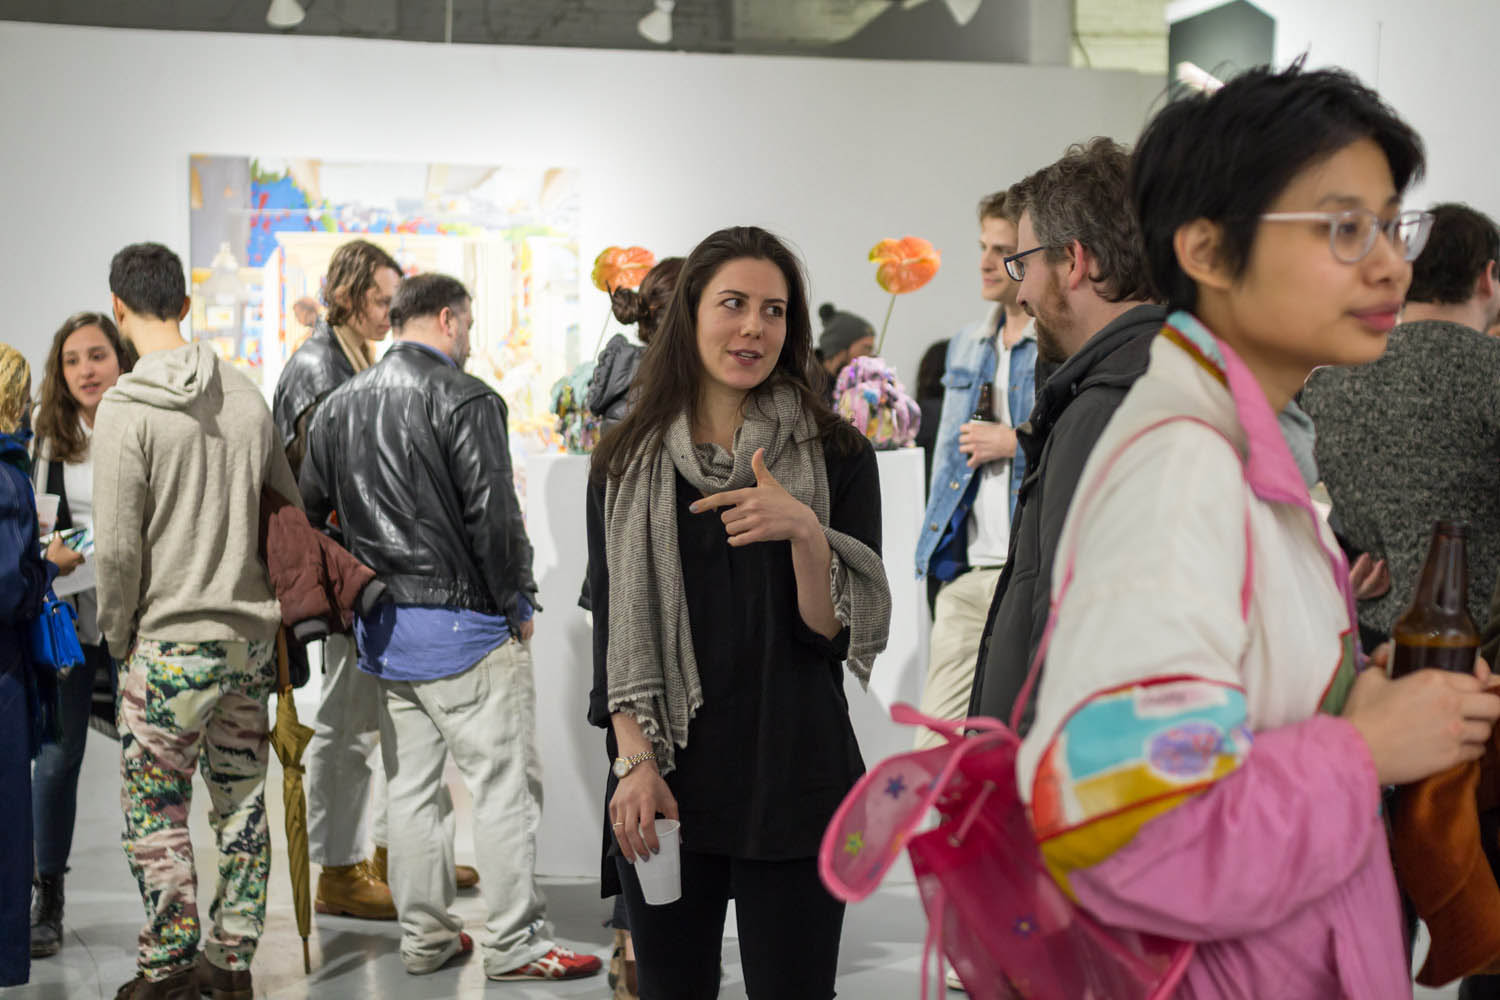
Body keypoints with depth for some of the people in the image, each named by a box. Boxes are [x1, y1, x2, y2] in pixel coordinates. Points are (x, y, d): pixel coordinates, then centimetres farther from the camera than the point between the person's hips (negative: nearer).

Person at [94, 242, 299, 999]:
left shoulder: (127, 409, -13)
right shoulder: (246, 395, 5)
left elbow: (118, 549, -14)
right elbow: (290, 508, 12)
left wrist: (117, 635, 1)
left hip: (170, 644, -6)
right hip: (252, 635, 6)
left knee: (153, 807, 7)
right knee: (242, 801, 12)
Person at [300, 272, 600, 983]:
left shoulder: (338, 405, 12)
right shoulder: (464, 399, -12)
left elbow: (308, 512, 14)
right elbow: (493, 516, -16)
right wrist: (517, 603, -5)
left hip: (380, 628, 8)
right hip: (463, 624, -7)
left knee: (410, 786, 13)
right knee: (505, 783, -1)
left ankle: (424, 937, 20)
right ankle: (514, 944, 2)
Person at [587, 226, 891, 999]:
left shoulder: (836, 456, 0)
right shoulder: (627, 464, 5)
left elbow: (837, 634, -4)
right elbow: (615, 629, 5)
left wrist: (805, 530, -21)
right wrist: (634, 761, -6)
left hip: (793, 782, -1)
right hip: (662, 785, 2)